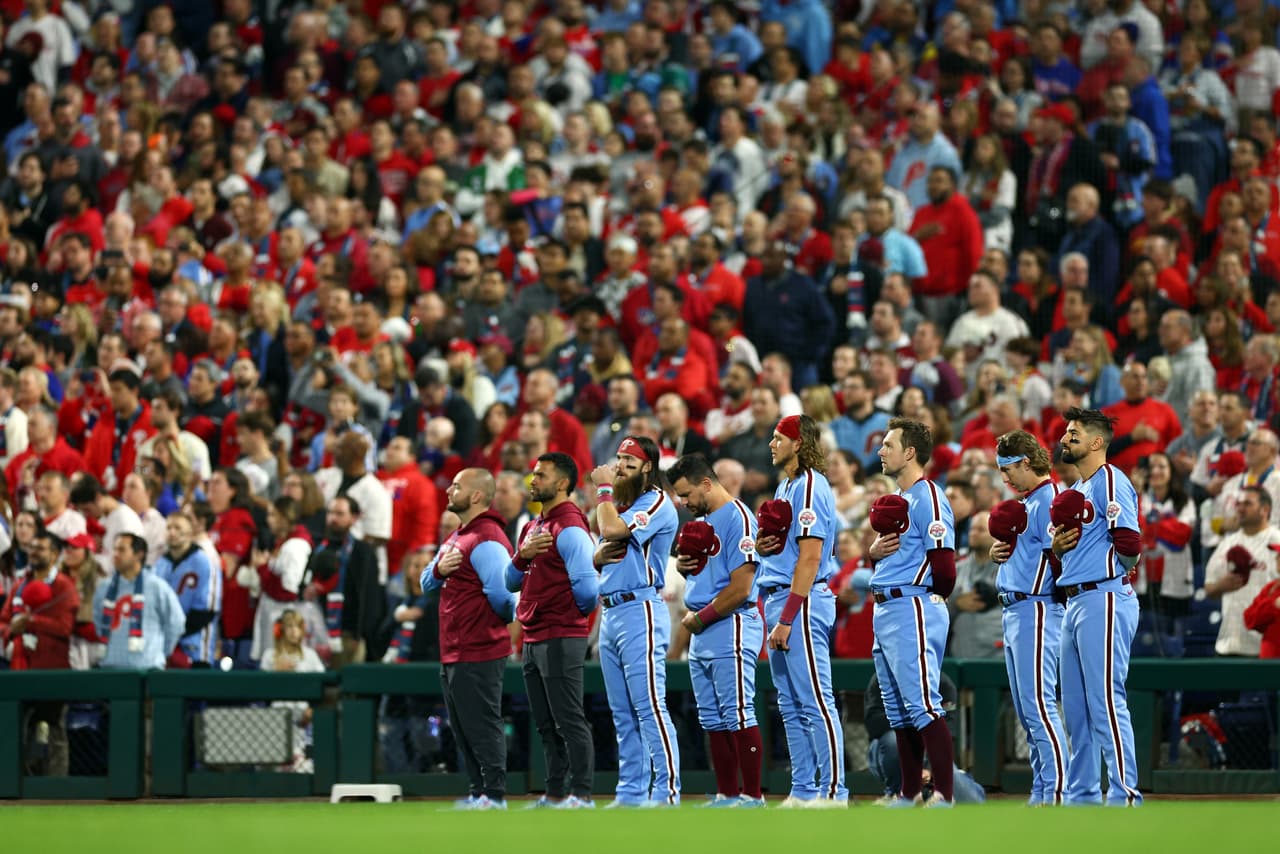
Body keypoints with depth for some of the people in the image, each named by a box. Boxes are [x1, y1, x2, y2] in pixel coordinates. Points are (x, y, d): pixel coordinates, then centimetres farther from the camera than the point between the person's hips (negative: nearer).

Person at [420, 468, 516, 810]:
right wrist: (439, 570, -3)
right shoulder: (457, 537, 18)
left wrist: (506, 619, -3)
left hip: (478, 653, -11)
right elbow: (427, 584, 18)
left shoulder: (486, 540, -16)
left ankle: (494, 794, -8)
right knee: (463, 729, 13)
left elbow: (502, 594, -22)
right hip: (452, 654, 11)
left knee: (482, 725, -9)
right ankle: (478, 793, 18)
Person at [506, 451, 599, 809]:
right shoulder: (533, 527, 17)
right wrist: (522, 555, -4)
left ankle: (581, 793, -9)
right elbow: (512, 582, 15)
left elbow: (586, 586, -19)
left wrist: (574, 615, -1)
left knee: (569, 720, -10)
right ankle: (555, 793, 16)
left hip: (561, 640, -10)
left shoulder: (570, 528, -12)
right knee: (546, 725, 12)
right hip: (533, 641, 10)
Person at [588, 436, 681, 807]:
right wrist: (600, 556, -3)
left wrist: (604, 488, -6)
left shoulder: (657, 503, -6)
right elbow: (593, 560, 21)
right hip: (609, 613, 9)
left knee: (650, 707, -14)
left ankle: (666, 790, -16)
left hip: (640, 610, -9)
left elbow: (612, 530, -21)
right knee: (623, 715, 9)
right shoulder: (620, 507, 21)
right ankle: (632, 792, 12)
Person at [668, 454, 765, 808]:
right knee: (713, 721, 9)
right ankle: (727, 795, 13)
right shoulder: (702, 521, 17)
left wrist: (700, 618, -10)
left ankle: (752, 795, -10)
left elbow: (740, 588, -18)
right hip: (701, 635, 10)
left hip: (730, 629, -10)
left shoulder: (737, 519, -12)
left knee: (738, 715, -10)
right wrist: (683, 564, 6)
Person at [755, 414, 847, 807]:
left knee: (815, 701, -10)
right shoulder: (785, 486, 17)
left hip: (803, 600, -11)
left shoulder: (810, 487, -13)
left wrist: (786, 619, -22)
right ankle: (803, 791, 14)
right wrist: (760, 545, 3)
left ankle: (833, 790, -10)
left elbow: (809, 557, -19)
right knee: (791, 705, 11)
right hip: (777, 598, 11)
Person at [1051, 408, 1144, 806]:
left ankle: (1124, 795, -13)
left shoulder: (1111, 481, -8)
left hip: (1104, 598, -10)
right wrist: (1059, 547, 4)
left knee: (1106, 702, -13)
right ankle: (1081, 794, 17)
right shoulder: (1077, 490, 21)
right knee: (1076, 707, 12)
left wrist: (1086, 542, -3)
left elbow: (1129, 547, -17)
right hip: (1076, 602, 10)